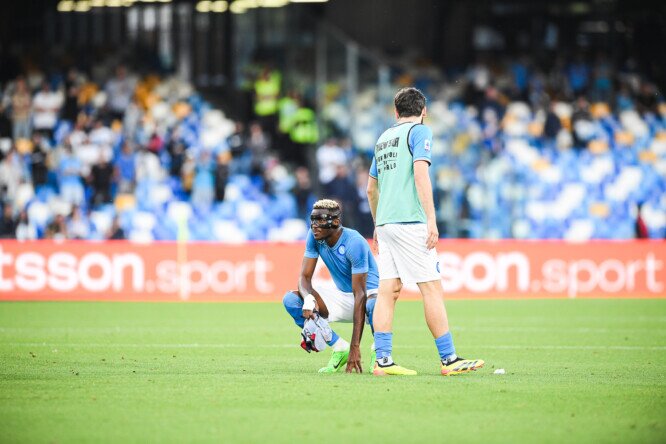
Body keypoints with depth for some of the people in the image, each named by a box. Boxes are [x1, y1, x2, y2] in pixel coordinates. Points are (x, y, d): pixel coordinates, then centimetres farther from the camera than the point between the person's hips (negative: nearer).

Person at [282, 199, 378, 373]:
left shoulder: (354, 243, -28)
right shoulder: (314, 236, -9)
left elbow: (360, 295, -30)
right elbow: (305, 276, -7)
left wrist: (355, 347, -35)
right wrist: (308, 298, -35)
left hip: (370, 293, -6)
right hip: (343, 297, 6)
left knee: (373, 306, -43)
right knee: (290, 299, -13)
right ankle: (339, 348, -4)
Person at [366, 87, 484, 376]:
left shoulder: (383, 138, 20)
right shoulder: (419, 131, -2)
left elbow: (371, 188, 25)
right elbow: (420, 174, -14)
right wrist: (431, 219, -17)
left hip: (385, 223, 7)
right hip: (410, 222, -7)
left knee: (388, 291, 3)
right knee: (432, 288, -6)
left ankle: (383, 360, -2)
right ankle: (448, 359, -7)